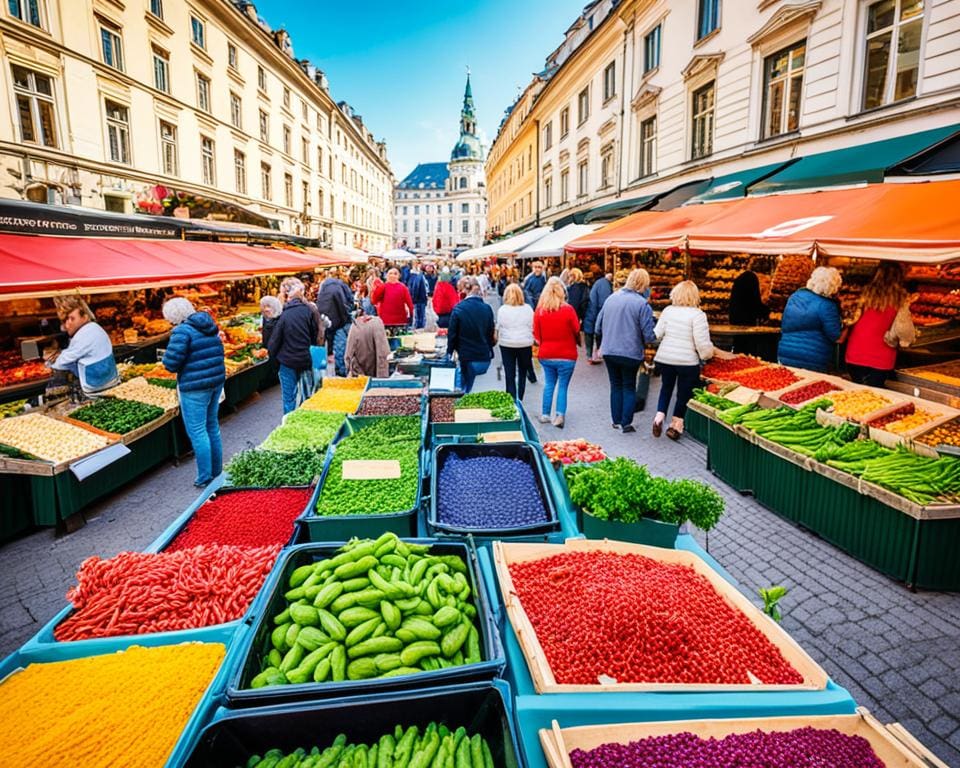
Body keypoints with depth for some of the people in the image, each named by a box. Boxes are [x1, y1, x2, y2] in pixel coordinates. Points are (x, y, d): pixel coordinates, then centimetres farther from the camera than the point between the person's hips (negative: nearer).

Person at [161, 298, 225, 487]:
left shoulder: (182, 331, -15)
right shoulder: (211, 326, 10)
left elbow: (171, 363, -18)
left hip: (195, 387, -8)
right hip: (217, 381, 8)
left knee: (197, 431, 1)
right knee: (212, 425, 19)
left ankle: (205, 477, 6)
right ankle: (216, 469, 29)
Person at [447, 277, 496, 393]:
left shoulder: (458, 309, -10)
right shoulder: (487, 308, -1)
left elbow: (452, 334, -6)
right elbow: (491, 333, 6)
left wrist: (450, 352, 6)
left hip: (467, 358, -3)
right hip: (485, 359, 3)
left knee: (466, 389, 8)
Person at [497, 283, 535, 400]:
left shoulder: (502, 309, -6)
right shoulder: (527, 308, -3)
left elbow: (498, 327, 1)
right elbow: (533, 326, 1)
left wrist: (498, 338, 18)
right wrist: (532, 340, 13)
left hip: (507, 344, -1)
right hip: (525, 343, 1)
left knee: (510, 374, 5)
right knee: (522, 373, 15)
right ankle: (520, 399, 16)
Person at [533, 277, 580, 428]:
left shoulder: (539, 310, -5)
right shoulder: (568, 309, -13)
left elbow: (536, 334, 2)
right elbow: (576, 331, -2)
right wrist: (579, 343, 18)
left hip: (546, 355, 3)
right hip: (566, 355, -3)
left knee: (549, 384, 17)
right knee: (563, 386, 6)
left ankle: (545, 414, 20)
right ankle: (560, 415, -3)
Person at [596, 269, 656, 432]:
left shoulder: (610, 298, 3)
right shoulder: (642, 304, -13)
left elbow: (598, 327, 9)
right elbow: (649, 336, -14)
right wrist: (643, 342, 7)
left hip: (608, 351, 4)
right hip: (630, 353, -4)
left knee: (616, 386, 18)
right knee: (629, 388, 12)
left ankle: (616, 420, 24)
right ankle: (626, 423, 12)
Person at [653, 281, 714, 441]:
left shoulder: (668, 310, 0)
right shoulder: (697, 314, -11)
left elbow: (656, 334, 1)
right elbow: (702, 342, -14)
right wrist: (708, 354, 4)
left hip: (664, 358, 3)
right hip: (687, 361, -3)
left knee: (666, 387, 24)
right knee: (684, 392, 13)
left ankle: (659, 417, 10)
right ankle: (675, 426, 17)